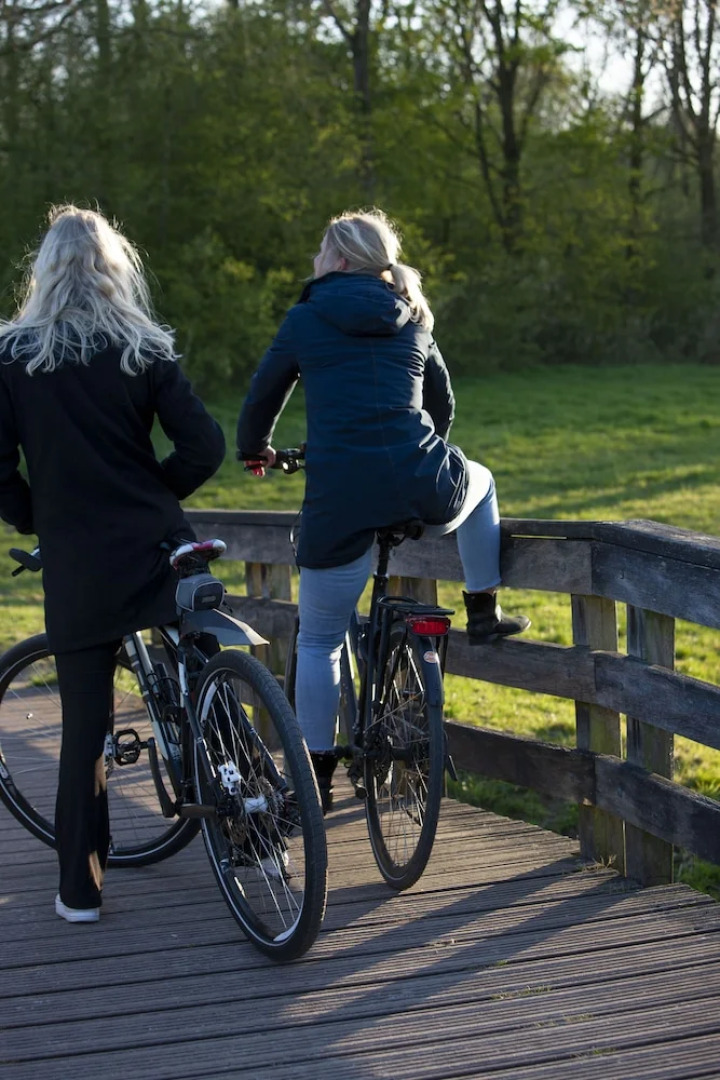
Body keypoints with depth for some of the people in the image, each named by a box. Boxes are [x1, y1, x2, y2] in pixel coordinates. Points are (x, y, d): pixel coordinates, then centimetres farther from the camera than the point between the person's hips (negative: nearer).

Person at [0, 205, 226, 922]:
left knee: (83, 727, 5)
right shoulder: (144, 351, 0)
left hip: (75, 566, -1)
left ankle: (81, 890, 8)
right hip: (157, 551, 1)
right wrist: (153, 496, 11)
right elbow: (203, 448, -6)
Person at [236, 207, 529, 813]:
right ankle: (485, 613, 35)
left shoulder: (306, 319, 8)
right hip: (425, 490, 3)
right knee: (479, 481, 38)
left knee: (318, 642, 13)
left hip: (340, 497, -2)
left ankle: (317, 778, 16)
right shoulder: (412, 320, 19)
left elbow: (263, 397, 15)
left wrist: (254, 449, 37)